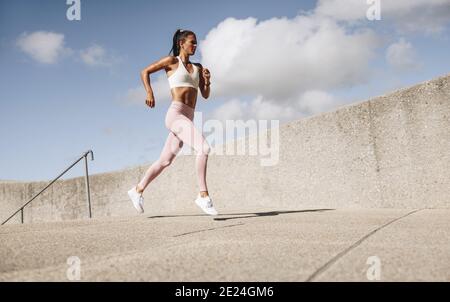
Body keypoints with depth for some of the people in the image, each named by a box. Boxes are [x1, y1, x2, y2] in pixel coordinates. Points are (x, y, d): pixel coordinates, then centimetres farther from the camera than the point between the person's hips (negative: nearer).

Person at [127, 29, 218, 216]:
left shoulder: (197, 67, 20)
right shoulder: (171, 61, 5)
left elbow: (205, 95, 19)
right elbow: (145, 72, 9)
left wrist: (207, 81, -1)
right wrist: (150, 93, -6)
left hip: (187, 118, 7)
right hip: (176, 114, -7)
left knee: (165, 161, 12)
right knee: (204, 147, -24)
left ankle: (138, 190, 27)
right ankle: (203, 196, -21)